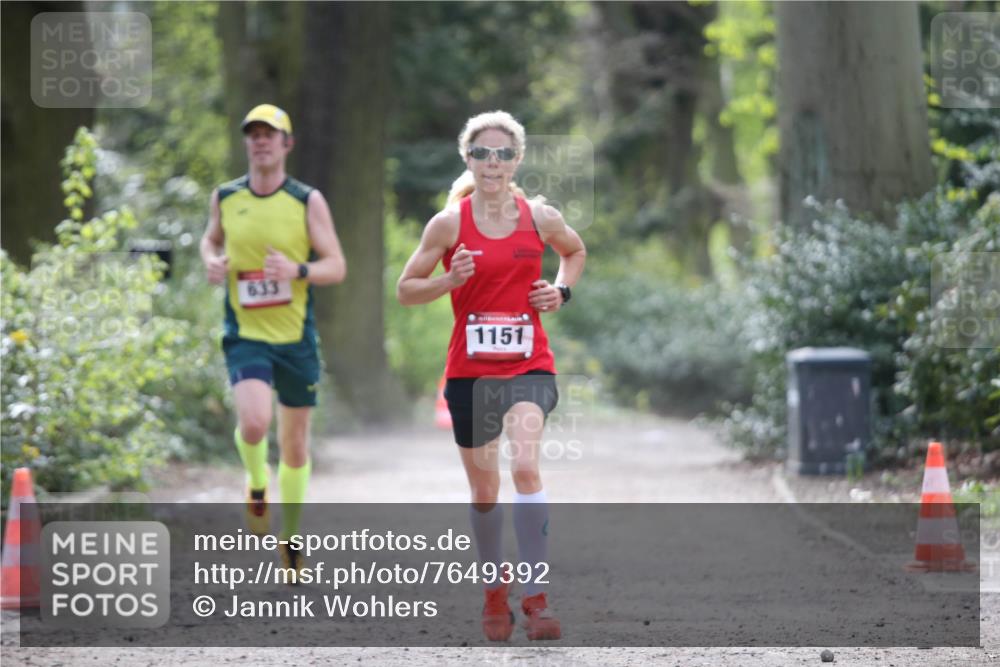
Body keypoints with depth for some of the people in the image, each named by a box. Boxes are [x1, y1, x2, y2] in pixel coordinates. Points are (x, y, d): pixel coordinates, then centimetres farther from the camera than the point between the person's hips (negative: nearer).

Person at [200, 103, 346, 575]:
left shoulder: (308, 201, -3)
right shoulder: (224, 198, 3)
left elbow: (336, 266, -3)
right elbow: (212, 239, 22)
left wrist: (297, 270, -22)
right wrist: (212, 261, -1)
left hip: (296, 337, 1)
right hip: (245, 335, 0)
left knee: (295, 443, 9)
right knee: (254, 422, -25)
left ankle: (290, 537, 28)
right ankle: (257, 483, 9)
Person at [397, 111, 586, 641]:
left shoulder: (539, 217, 0)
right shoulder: (449, 223, -4)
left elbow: (575, 251, 22)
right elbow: (405, 289, 1)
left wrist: (562, 291, 4)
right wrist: (450, 280, -17)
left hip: (528, 364, -1)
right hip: (469, 370, 1)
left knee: (525, 465, -23)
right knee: (483, 490, 10)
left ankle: (535, 596, -19)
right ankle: (495, 591, 32)